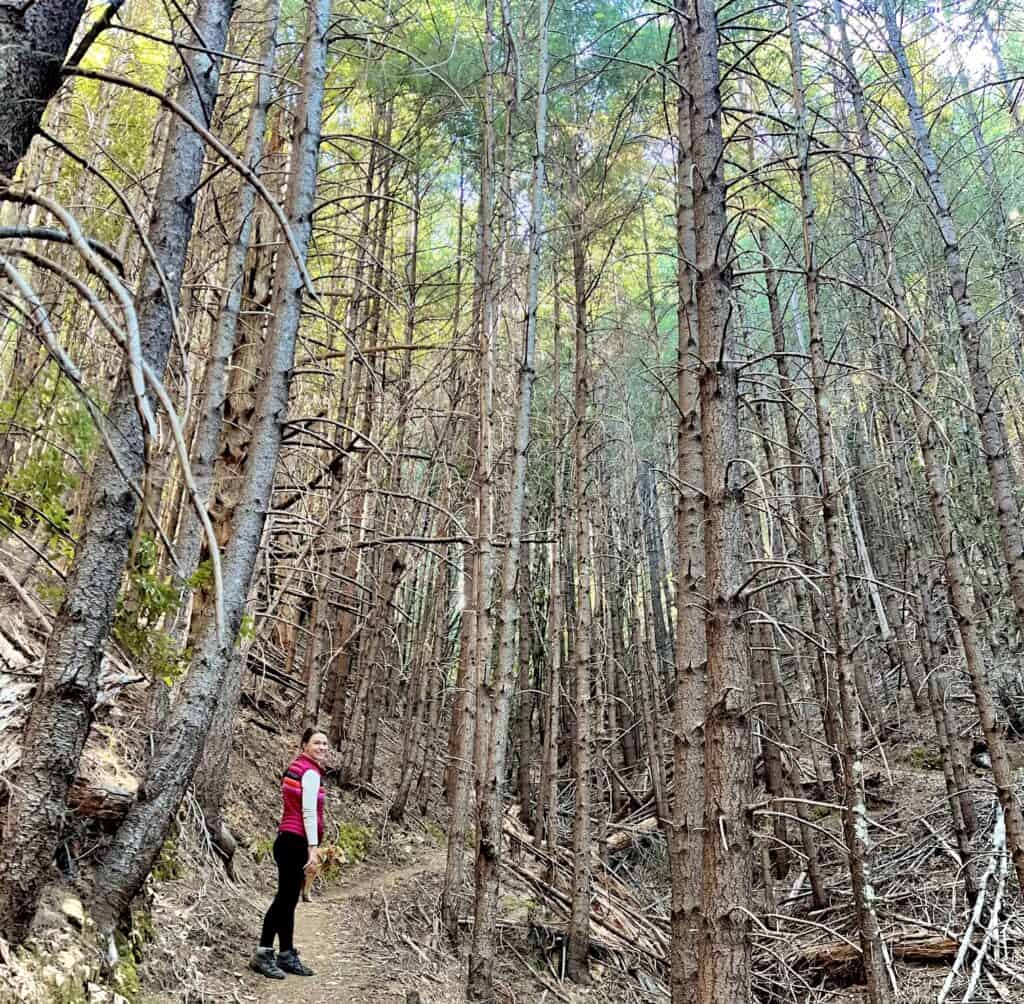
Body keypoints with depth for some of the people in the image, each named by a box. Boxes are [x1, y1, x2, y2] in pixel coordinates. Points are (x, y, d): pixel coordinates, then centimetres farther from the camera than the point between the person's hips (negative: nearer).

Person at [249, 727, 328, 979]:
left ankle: (287, 955, 21)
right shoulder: (311, 772, -13)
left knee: (288, 900, 13)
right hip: (296, 843, -10)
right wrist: (313, 849, -20)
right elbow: (309, 812, -18)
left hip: (287, 841, 10)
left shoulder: (295, 767, 15)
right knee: (285, 899, -3)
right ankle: (262, 955, 2)